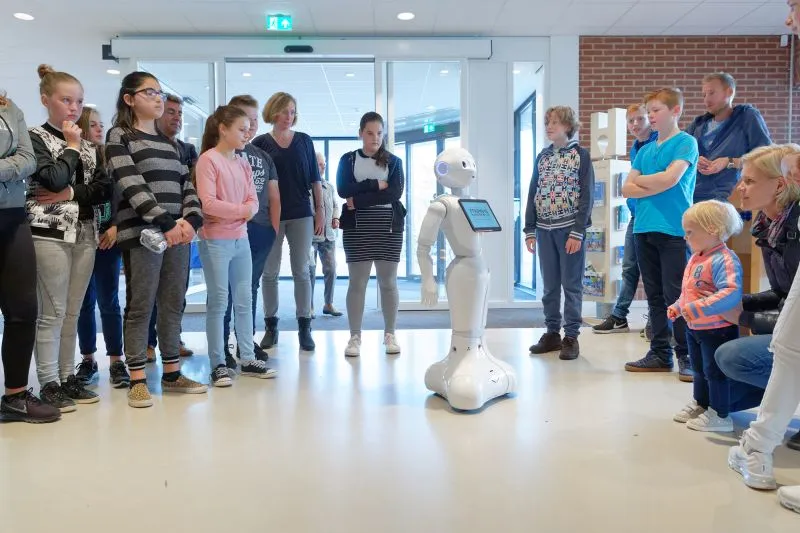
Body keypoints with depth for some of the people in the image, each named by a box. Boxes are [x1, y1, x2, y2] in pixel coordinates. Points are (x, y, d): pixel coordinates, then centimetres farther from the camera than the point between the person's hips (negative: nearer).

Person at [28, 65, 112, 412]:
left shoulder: (88, 146, 16)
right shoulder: (36, 137, 0)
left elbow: (105, 190, 5)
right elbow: (53, 179, -17)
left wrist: (71, 194, -9)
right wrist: (72, 147, -4)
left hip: (84, 234, 5)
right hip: (50, 234, -5)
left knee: (72, 313, 9)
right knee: (52, 312, -3)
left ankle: (68, 377, 18)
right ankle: (49, 385, 4)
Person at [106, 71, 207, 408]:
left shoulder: (168, 142, 20)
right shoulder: (119, 136, 1)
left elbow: (186, 184, 11)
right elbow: (132, 186, -13)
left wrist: (191, 219, -7)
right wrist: (165, 223, -20)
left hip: (178, 233, 6)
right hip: (142, 234, -6)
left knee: (173, 305, 9)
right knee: (141, 306, -2)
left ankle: (172, 373, 18)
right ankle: (137, 381, 5)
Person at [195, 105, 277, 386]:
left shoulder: (243, 164, 13)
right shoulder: (208, 159, -9)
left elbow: (253, 201, 8)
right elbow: (208, 203, -18)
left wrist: (248, 211, -14)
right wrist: (241, 210, -12)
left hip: (241, 239, 7)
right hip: (215, 241, -7)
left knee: (244, 301, 11)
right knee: (218, 302, 0)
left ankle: (248, 359, 21)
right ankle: (218, 364, 9)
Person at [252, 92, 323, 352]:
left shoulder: (304, 140, 8)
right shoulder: (261, 143, 3)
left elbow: (314, 178, 8)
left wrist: (320, 210, 3)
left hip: (301, 214, 1)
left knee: (301, 271, 2)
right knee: (270, 272, 5)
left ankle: (304, 327, 8)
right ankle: (271, 326, 16)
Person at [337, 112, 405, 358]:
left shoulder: (393, 161, 9)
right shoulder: (348, 159, 8)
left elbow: (395, 193, -7)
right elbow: (343, 190, -8)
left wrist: (358, 200, -12)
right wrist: (375, 184, -11)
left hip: (389, 227, 1)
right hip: (357, 227, -1)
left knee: (388, 282, 4)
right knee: (357, 282, -1)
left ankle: (390, 334, 15)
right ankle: (355, 337, 6)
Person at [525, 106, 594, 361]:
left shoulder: (581, 155, -1)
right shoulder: (542, 157, 13)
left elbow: (586, 196, -6)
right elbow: (532, 194, 13)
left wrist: (577, 232, -14)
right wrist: (530, 230, 6)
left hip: (569, 229, -4)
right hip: (545, 229, 5)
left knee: (571, 285, 1)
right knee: (549, 285, 9)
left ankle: (571, 337, 8)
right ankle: (552, 333, 18)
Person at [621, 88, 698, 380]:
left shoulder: (686, 142, 0)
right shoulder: (645, 150, 18)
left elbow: (670, 178, -15)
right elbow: (628, 189, 9)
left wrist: (640, 180, 2)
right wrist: (657, 187, -7)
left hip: (674, 230, -6)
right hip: (644, 229, 6)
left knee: (675, 295, -5)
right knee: (654, 295, 10)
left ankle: (686, 355, 5)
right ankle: (660, 353, 18)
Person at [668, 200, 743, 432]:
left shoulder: (724, 260, -24)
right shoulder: (696, 258, 8)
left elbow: (731, 293, -36)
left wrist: (696, 308, -40)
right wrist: (677, 307, 14)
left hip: (717, 329, -10)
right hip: (694, 327, 10)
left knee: (715, 371, 2)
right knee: (699, 369, 22)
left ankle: (719, 415, 15)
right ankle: (700, 404, 39)